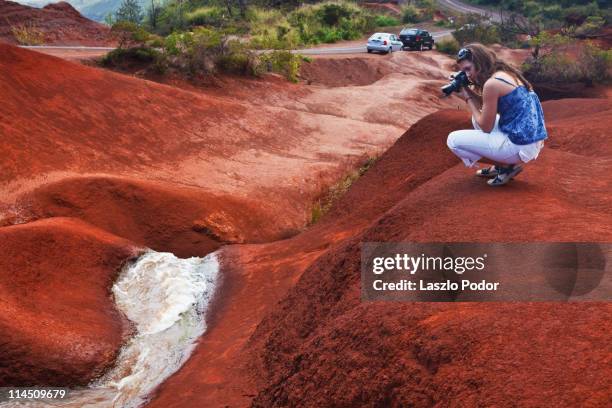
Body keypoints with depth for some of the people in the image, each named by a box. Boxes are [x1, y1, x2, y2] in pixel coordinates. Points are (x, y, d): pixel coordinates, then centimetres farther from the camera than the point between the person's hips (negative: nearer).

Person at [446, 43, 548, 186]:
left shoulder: (492, 83, -16)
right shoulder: (507, 73, 12)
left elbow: (486, 127, -7)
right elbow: (487, 110, 24)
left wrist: (467, 99, 2)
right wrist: (469, 91, 13)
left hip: (520, 146, -9)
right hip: (531, 140, 9)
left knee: (453, 140, -4)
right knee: (478, 117, 28)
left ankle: (506, 167, 2)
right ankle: (499, 166, 21)